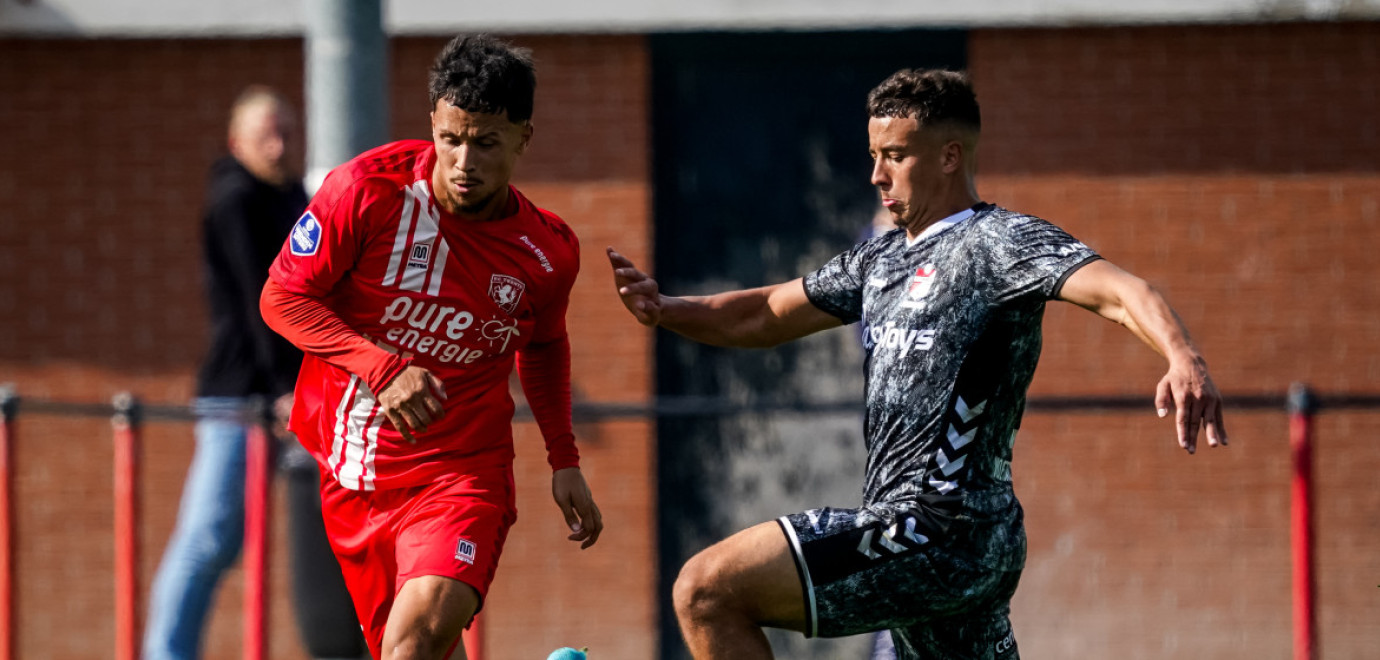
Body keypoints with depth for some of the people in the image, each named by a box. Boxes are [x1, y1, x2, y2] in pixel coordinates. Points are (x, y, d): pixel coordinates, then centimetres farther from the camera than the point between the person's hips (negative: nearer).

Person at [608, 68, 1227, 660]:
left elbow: (1116, 290, -22)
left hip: (940, 529, -9)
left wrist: (1184, 358, -42)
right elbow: (767, 316, 27)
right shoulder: (881, 257, 20)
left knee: (706, 590, -13)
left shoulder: (999, 241, -7)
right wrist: (664, 310, 8)